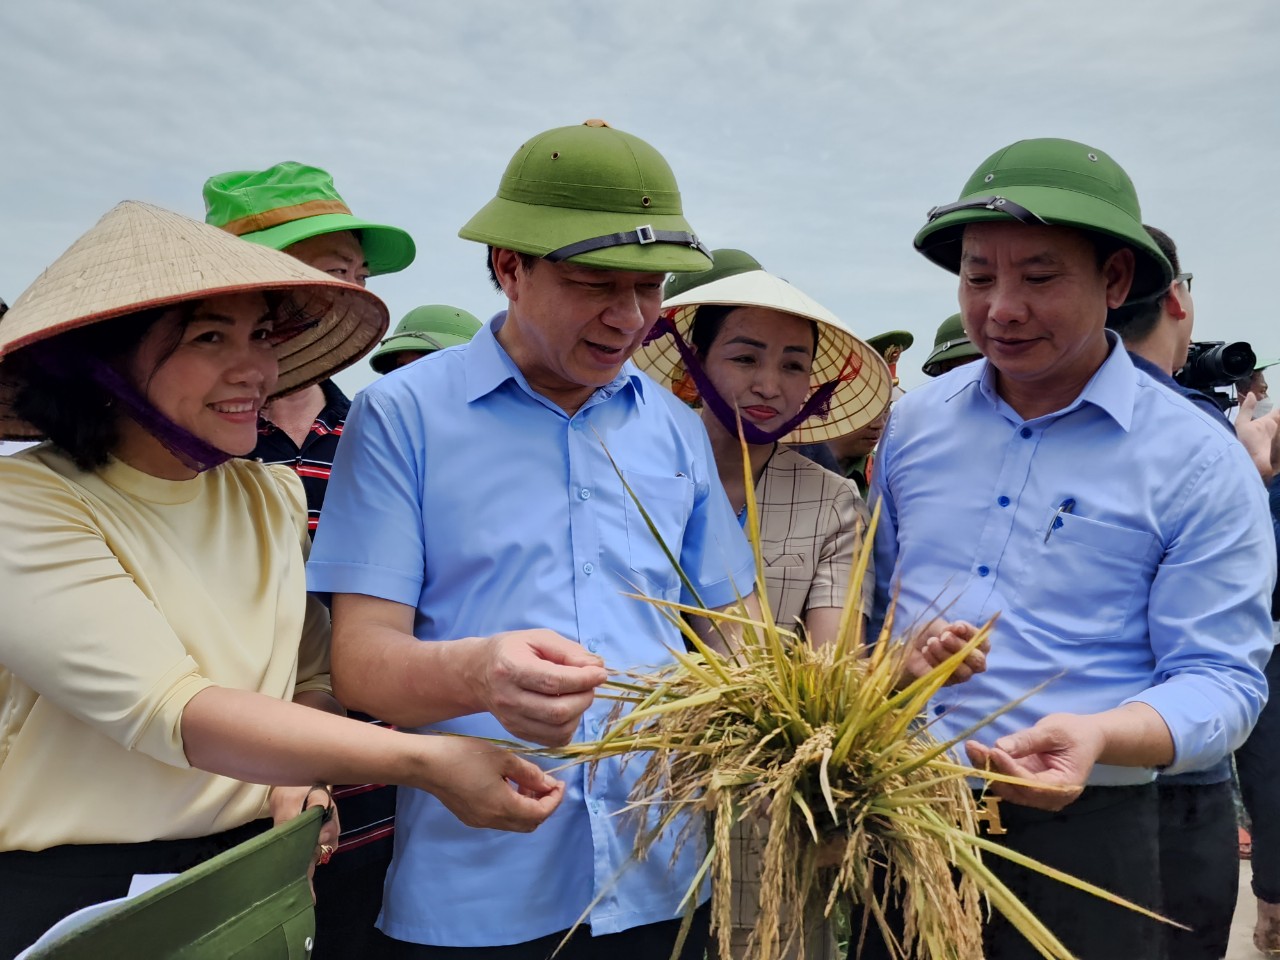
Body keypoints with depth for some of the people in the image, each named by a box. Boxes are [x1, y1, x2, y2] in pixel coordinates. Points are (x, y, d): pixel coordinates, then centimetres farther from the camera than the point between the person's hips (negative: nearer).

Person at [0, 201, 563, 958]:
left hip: (251, 870, 5)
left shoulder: (274, 497, 3)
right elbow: (169, 712, -27)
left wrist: (297, 777, -12)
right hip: (63, 894, -5)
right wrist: (421, 761, -34)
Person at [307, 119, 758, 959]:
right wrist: (480, 675, -32)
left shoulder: (676, 427, 7)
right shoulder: (404, 414, -6)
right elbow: (362, 659, -11)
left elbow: (733, 628, 12)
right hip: (475, 891, -3)